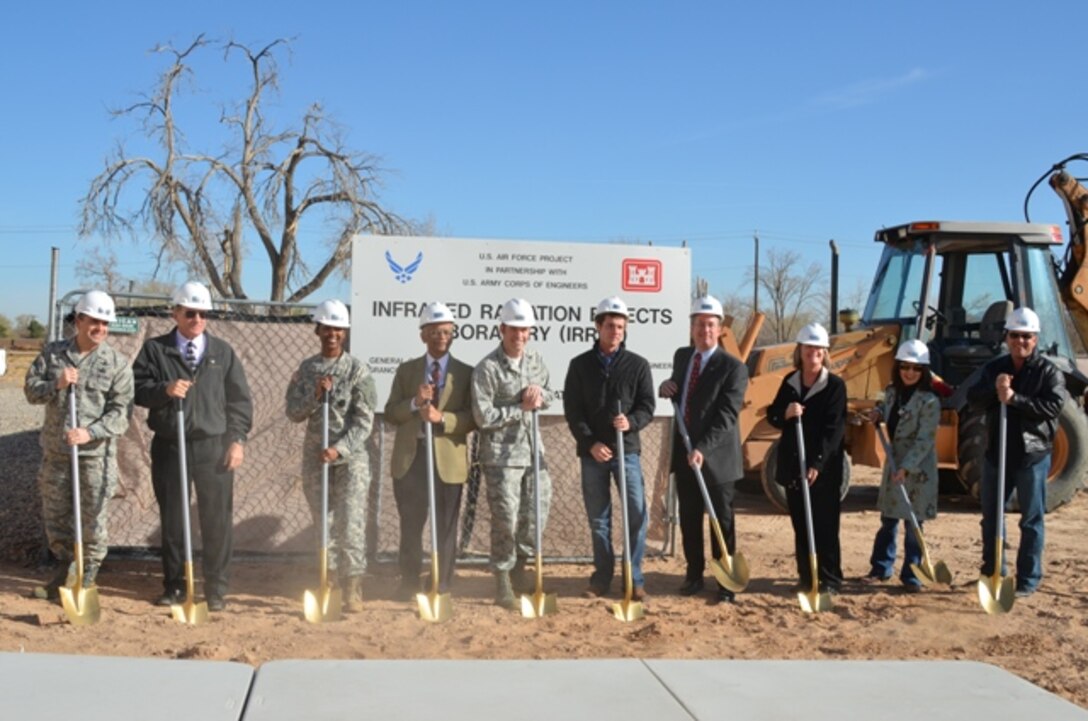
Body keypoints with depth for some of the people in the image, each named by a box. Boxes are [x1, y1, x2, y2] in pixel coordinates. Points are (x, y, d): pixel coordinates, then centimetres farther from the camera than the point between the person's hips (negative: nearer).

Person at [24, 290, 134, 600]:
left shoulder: (117, 363, -5)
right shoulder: (52, 353, 5)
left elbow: (121, 412, -9)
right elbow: (30, 389, 5)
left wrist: (90, 432, -22)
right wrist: (56, 385, -14)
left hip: (96, 453, -3)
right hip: (55, 450, 4)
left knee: (92, 517, 1)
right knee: (54, 514, 13)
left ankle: (87, 579, 15)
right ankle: (66, 569, 32)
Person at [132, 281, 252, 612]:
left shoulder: (223, 352, 9)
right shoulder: (154, 349, 6)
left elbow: (239, 399, 8)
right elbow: (138, 388, 0)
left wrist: (237, 439, 0)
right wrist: (164, 389, -19)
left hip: (214, 447, 0)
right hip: (169, 446, 0)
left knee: (217, 519, 0)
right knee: (171, 518, 7)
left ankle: (216, 589, 10)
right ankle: (174, 585, 19)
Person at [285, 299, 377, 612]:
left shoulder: (357, 369, -3)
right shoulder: (306, 369, 8)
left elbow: (364, 421, -8)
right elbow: (293, 413, 4)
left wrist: (339, 449, -18)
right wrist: (315, 395, -13)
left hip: (351, 456, -3)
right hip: (315, 455, 4)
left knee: (350, 522, -9)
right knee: (323, 522, 8)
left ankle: (353, 588, -7)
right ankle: (327, 582, 17)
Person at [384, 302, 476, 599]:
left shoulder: (465, 373, 4)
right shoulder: (406, 370, 10)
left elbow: (473, 419, -3)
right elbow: (390, 413, 3)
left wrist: (442, 418, -19)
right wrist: (414, 403, -15)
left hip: (448, 460, -1)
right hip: (410, 458, 2)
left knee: (445, 528, 5)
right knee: (410, 526, 8)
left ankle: (442, 589, 13)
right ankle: (409, 585, 19)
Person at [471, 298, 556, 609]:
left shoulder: (536, 361, 8)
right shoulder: (487, 368, -11)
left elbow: (551, 395, 20)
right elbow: (483, 416, -15)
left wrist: (540, 394, -3)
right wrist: (521, 408, -12)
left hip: (533, 450, 6)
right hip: (501, 455, -6)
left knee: (537, 512, 7)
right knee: (506, 519, -2)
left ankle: (520, 562, 31)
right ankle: (503, 581, 12)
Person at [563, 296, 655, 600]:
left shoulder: (638, 365, 4)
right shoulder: (580, 365, 5)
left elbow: (647, 406, 1)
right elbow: (572, 411, 1)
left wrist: (631, 422, -20)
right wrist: (590, 443, -10)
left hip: (627, 450, -1)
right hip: (592, 452, 1)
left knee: (636, 514, -7)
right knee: (597, 518, 8)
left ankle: (634, 578, 2)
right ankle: (602, 577, 18)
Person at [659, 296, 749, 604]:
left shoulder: (733, 368, -12)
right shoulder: (681, 356, 8)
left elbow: (726, 416, -19)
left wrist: (702, 449, -28)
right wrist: (667, 389, 0)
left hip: (716, 457, -5)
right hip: (684, 453, 5)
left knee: (722, 521, 3)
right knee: (689, 519, 13)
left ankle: (726, 583, 12)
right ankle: (694, 574, 27)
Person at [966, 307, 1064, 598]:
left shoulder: (1048, 372, -5)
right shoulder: (994, 368, 9)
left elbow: (1054, 405, -19)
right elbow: (973, 399, 0)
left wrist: (1015, 399, -26)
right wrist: (994, 389, -19)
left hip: (1032, 456, -5)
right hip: (997, 453, 5)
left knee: (1031, 520, 2)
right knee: (991, 515, 13)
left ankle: (1028, 580, 9)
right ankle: (992, 572, 28)